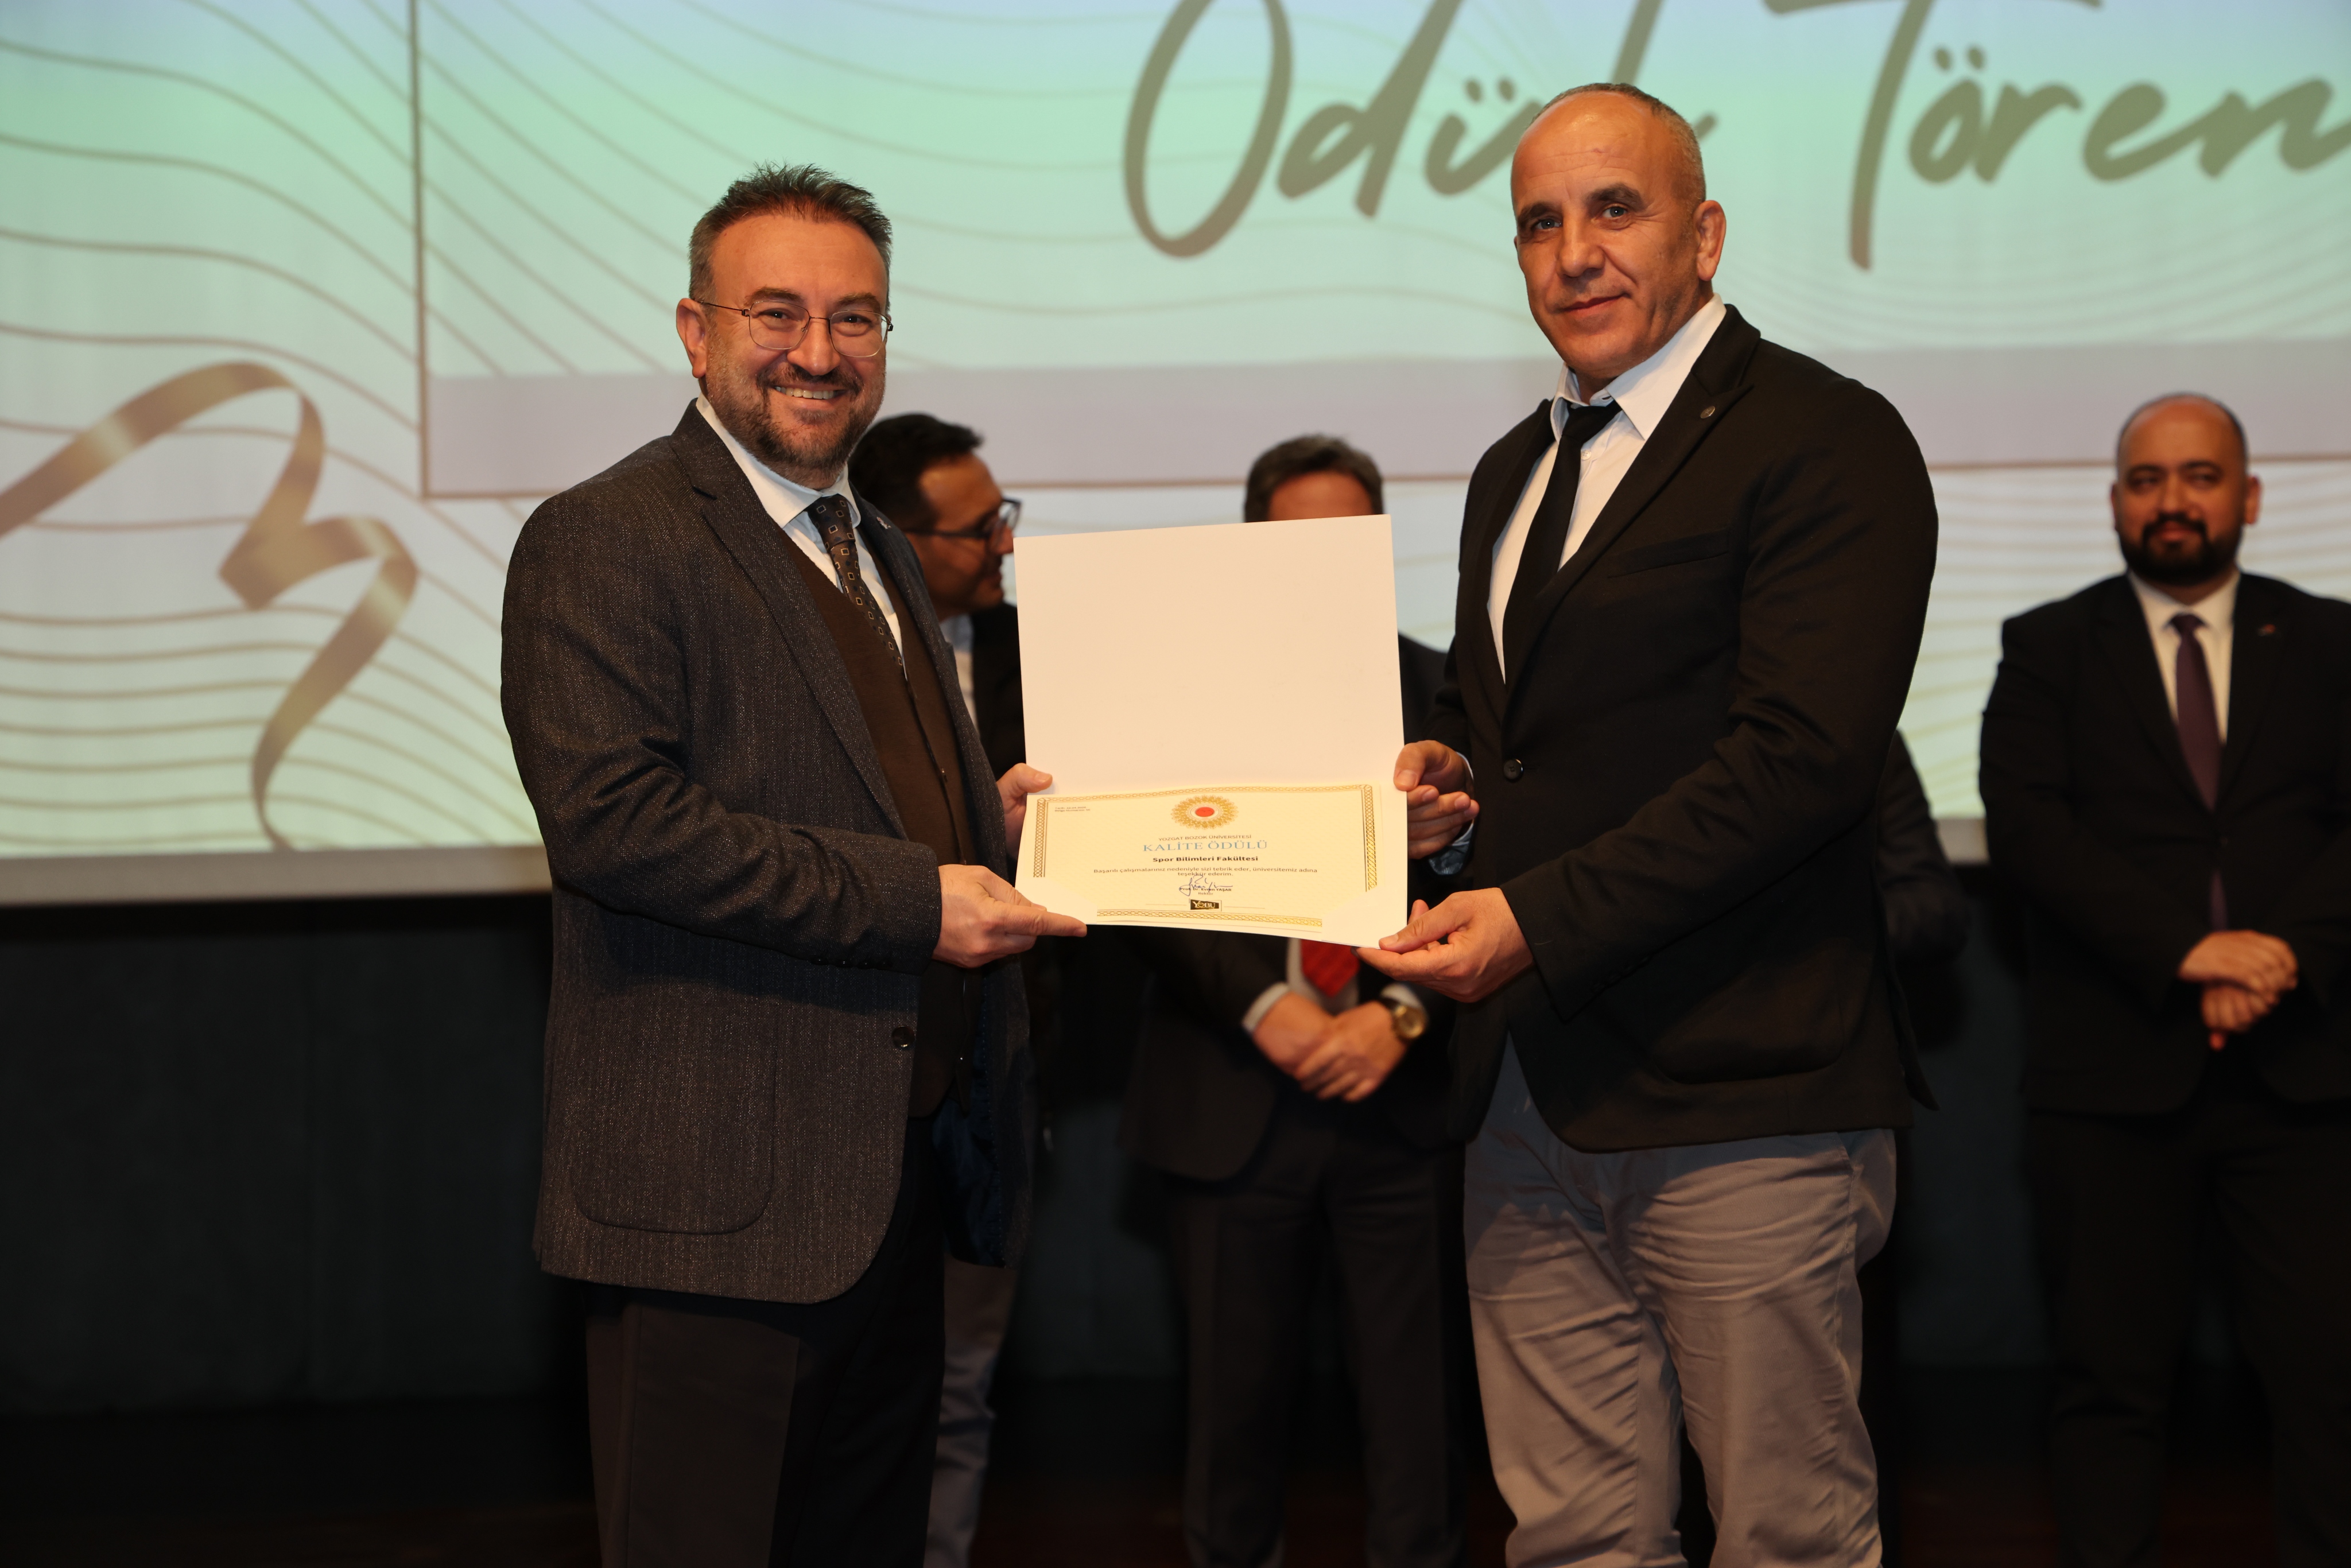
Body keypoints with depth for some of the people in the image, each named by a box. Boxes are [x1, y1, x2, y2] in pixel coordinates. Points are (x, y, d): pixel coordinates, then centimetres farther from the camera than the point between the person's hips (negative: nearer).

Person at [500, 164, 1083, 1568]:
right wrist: (905, 897, -21)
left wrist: (989, 815, 7)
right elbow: (611, 814, -21)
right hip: (721, 1188, -9)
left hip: (905, 1175, 9)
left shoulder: (881, 553, 20)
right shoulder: (604, 540, -9)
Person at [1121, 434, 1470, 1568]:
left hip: (1406, 1098, 0)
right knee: (1234, 1396, 8)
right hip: (1235, 1105, 0)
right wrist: (1265, 1006, -14)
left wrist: (1400, 1015, -12)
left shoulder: (1445, 695, 6)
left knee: (1419, 1405, 3)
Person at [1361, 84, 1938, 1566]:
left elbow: (1802, 758, -17)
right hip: (1532, 1099, 7)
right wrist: (1446, 776, 8)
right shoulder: (1516, 471, 20)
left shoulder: (1824, 440, -7)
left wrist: (1539, 919, -20)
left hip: (1739, 1101, -7)